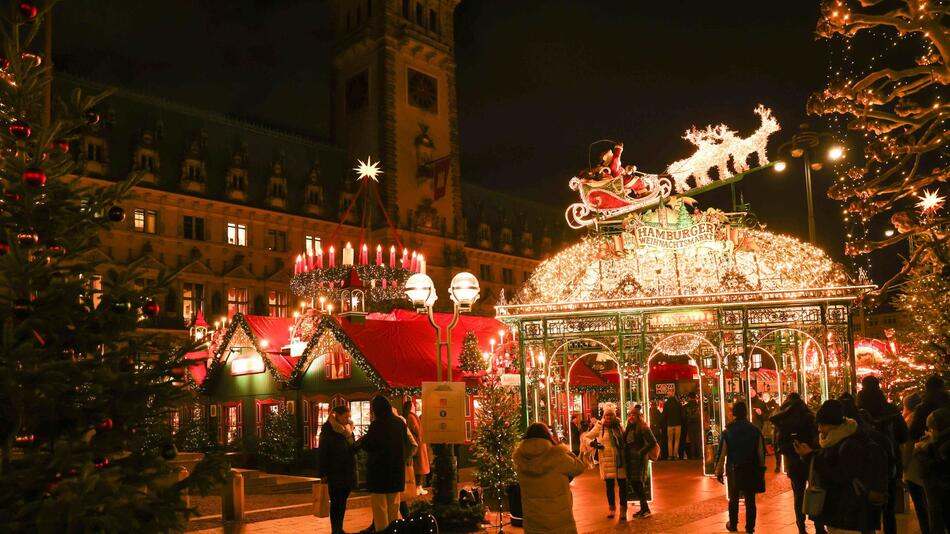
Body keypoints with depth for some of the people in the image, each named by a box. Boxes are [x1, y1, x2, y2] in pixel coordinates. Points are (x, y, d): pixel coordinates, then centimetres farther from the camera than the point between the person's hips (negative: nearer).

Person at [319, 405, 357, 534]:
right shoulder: (328, 430, -7)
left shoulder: (348, 430, 12)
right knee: (336, 502, -2)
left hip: (347, 473, 6)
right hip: (335, 473, -6)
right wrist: (324, 473, -15)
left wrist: (353, 470, 14)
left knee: (343, 501, 9)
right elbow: (323, 453, -10)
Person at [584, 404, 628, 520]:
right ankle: (611, 508, 25)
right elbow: (586, 437, 2)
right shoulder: (599, 427, -1)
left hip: (620, 459, 2)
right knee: (609, 484, 7)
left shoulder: (618, 426, 7)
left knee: (622, 484, 2)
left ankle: (623, 510, 13)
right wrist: (593, 444, -16)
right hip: (607, 459, -1)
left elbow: (624, 439, 19)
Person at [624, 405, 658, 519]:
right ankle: (643, 508, 19)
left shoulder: (643, 428, -11)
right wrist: (625, 452, 9)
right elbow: (625, 442, 24)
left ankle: (646, 509, -2)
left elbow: (653, 443, -17)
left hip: (639, 459, -8)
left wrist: (641, 453, -16)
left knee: (637, 483, -10)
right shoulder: (629, 428, 14)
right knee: (633, 483, 8)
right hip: (630, 459, 8)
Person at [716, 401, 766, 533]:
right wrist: (761, 469, 8)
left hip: (734, 470, 0)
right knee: (750, 499, 8)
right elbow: (762, 452, -3)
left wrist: (719, 471, 1)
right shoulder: (755, 430, -6)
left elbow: (721, 454, -7)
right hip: (751, 469, 0)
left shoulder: (727, 432, -9)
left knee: (734, 499, 15)